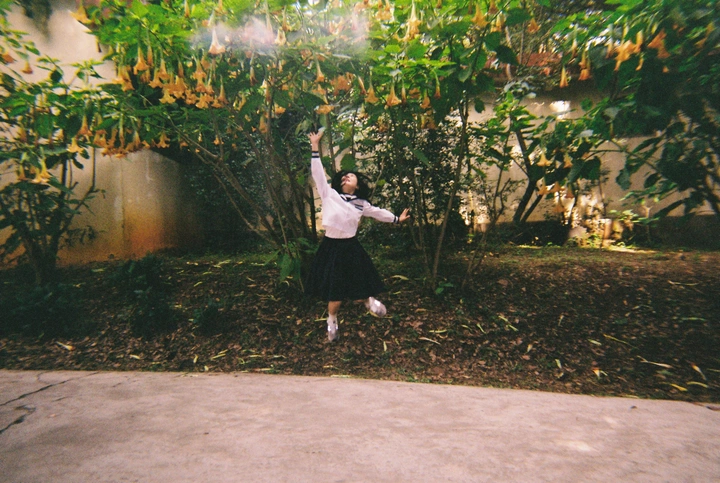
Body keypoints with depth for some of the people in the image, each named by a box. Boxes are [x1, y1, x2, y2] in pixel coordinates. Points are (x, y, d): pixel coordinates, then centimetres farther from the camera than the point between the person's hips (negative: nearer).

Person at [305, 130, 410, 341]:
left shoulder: (361, 203, 8)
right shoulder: (329, 194, 0)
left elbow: (378, 212, 22)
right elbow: (318, 173, -3)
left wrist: (397, 219, 30)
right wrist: (315, 147, -6)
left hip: (351, 248, 2)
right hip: (331, 247, -2)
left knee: (360, 284, 9)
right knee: (335, 291, 5)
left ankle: (369, 300, 44)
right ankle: (332, 320, 31)